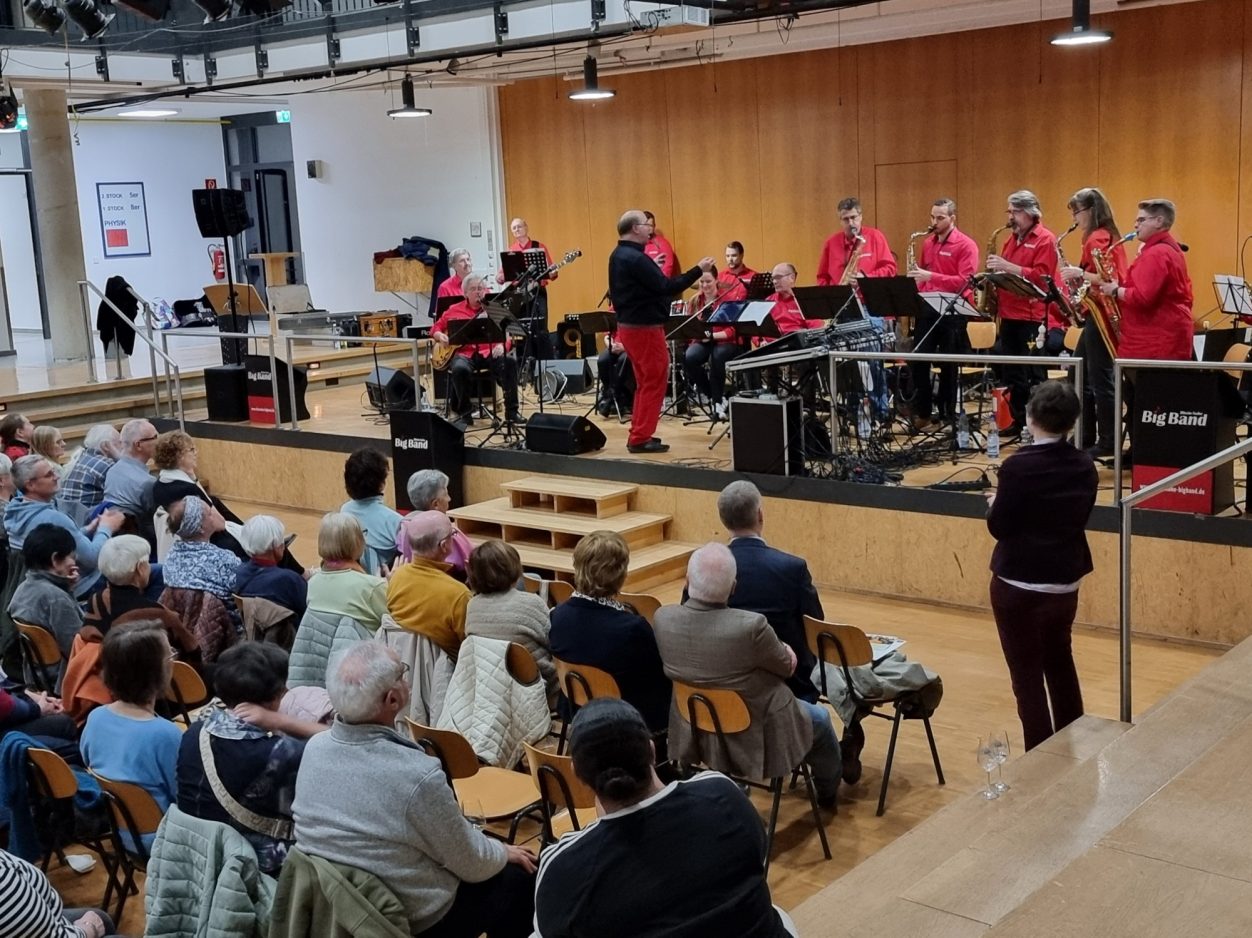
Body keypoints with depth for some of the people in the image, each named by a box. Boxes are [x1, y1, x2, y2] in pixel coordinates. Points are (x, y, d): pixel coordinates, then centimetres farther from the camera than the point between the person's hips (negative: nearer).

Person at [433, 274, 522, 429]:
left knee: (510, 361, -29)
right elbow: (436, 328, 22)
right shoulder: (454, 311, 14)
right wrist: (440, 336, -2)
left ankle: (511, 410, -15)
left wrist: (501, 345, -16)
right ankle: (465, 413, -16)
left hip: (489, 351, 1)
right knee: (460, 369, -36)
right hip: (464, 352, -1)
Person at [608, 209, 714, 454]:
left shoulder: (618, 256, 11)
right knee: (654, 383, -2)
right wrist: (698, 269, -21)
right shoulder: (635, 258, -21)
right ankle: (640, 438, 0)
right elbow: (666, 288, -24)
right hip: (645, 328, -10)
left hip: (629, 325, 10)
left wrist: (653, 269, 14)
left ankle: (638, 434, 21)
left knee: (645, 382, 18)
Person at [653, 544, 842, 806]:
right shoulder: (750, 626, -35)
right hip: (755, 736, -5)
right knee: (819, 718, 27)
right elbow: (786, 666, -15)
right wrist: (783, 652, 8)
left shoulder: (662, 618, -19)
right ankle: (828, 791, 51)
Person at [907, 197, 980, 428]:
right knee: (917, 361, 2)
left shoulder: (966, 245, -7)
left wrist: (930, 277, -23)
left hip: (952, 311, -6)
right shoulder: (927, 243, 13)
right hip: (926, 308, 6)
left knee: (948, 365, 3)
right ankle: (921, 412, 13)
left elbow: (965, 281, -17)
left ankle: (947, 415, 13)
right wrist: (917, 279, 3)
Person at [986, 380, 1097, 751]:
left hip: (1019, 586, -6)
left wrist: (995, 503, 6)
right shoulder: (1085, 466, -1)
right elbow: (1078, 518, 10)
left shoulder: (1018, 466, -20)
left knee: (1027, 675, 5)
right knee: (1060, 662, 25)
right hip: (1066, 582, 6)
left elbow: (999, 527, -15)